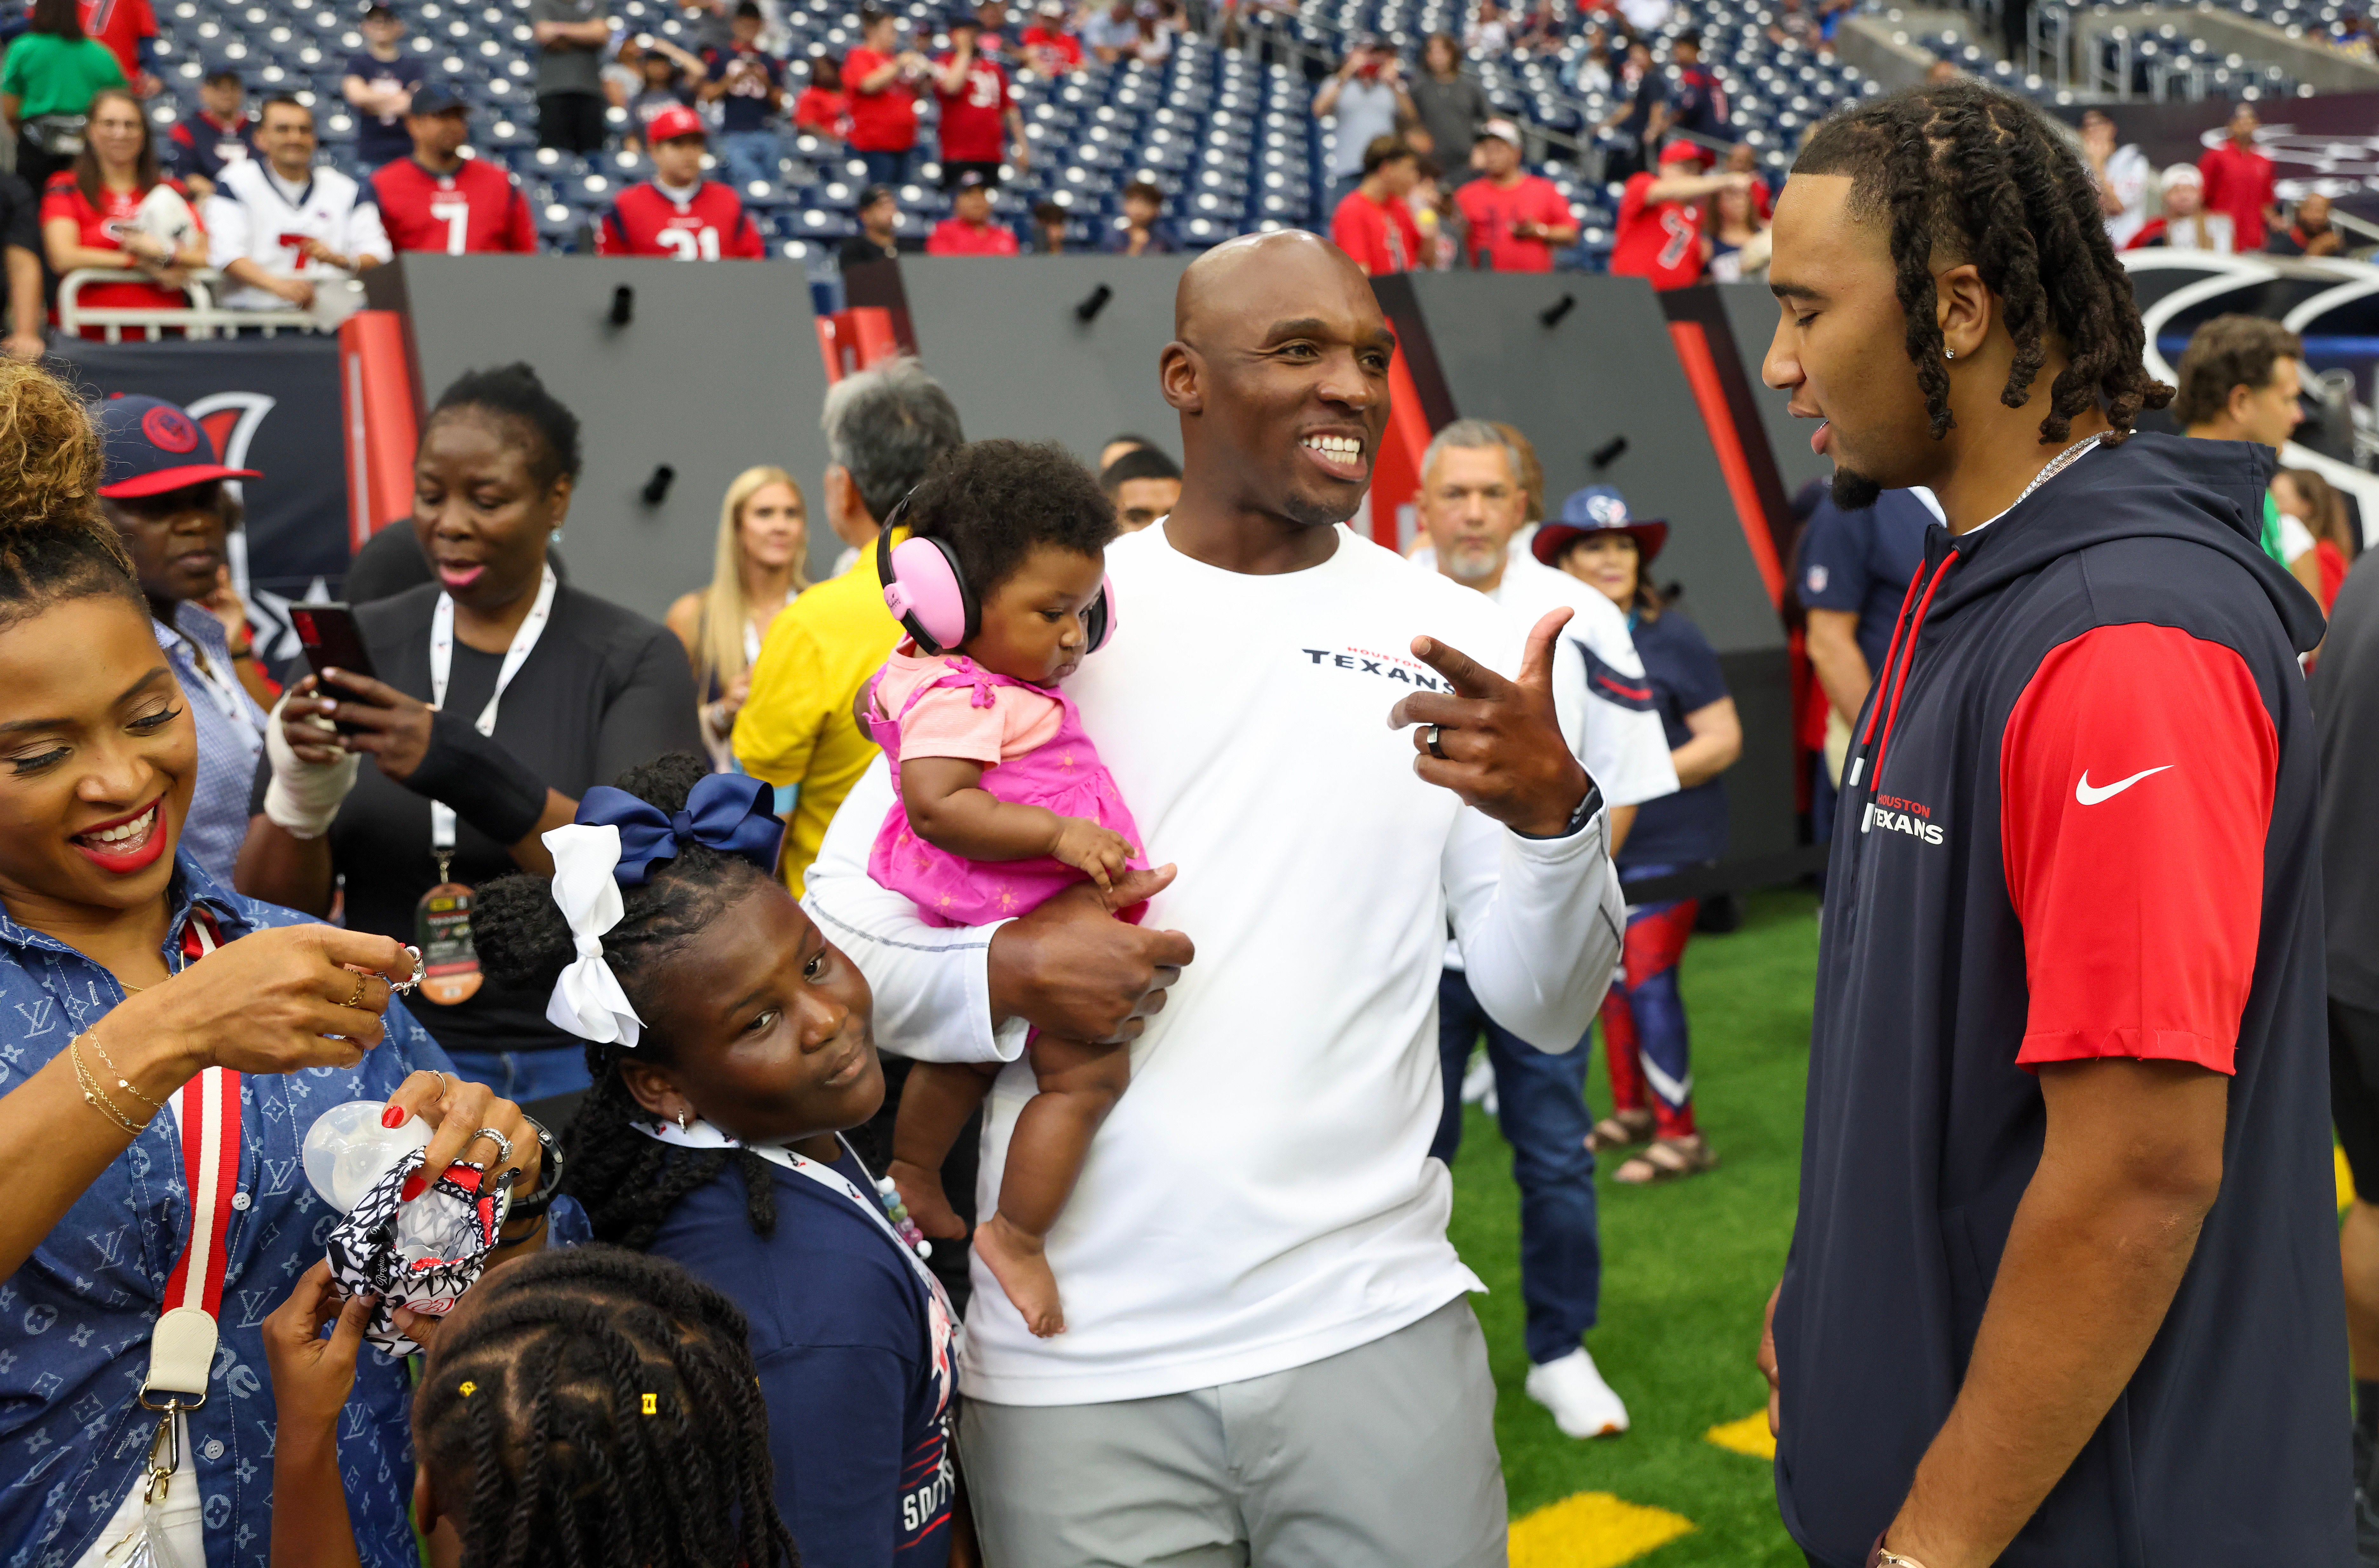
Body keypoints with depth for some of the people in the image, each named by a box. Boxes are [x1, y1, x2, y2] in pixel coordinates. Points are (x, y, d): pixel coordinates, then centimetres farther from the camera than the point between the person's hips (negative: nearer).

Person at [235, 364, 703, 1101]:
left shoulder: (636, 659, -3)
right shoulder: (356, 648, 5)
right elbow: (277, 906, 4)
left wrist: (467, 770, -27)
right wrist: (301, 796, -16)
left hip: (572, 1063, -2)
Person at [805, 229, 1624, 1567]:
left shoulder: (1459, 646, 3)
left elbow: (1549, 1010, 1)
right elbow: (829, 949, 3)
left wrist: (1553, 810, -17)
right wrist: (1006, 976, -16)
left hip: (1375, 1332, 1)